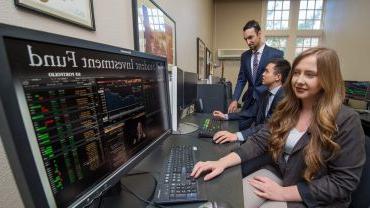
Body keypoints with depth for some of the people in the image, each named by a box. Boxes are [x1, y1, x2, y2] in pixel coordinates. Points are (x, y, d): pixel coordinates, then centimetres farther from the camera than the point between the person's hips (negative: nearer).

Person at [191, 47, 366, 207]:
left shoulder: (346, 121, -15)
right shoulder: (287, 108, -2)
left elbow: (343, 181, -13)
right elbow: (260, 141, -7)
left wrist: (283, 193, -19)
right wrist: (223, 162, -20)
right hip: (278, 173, 3)